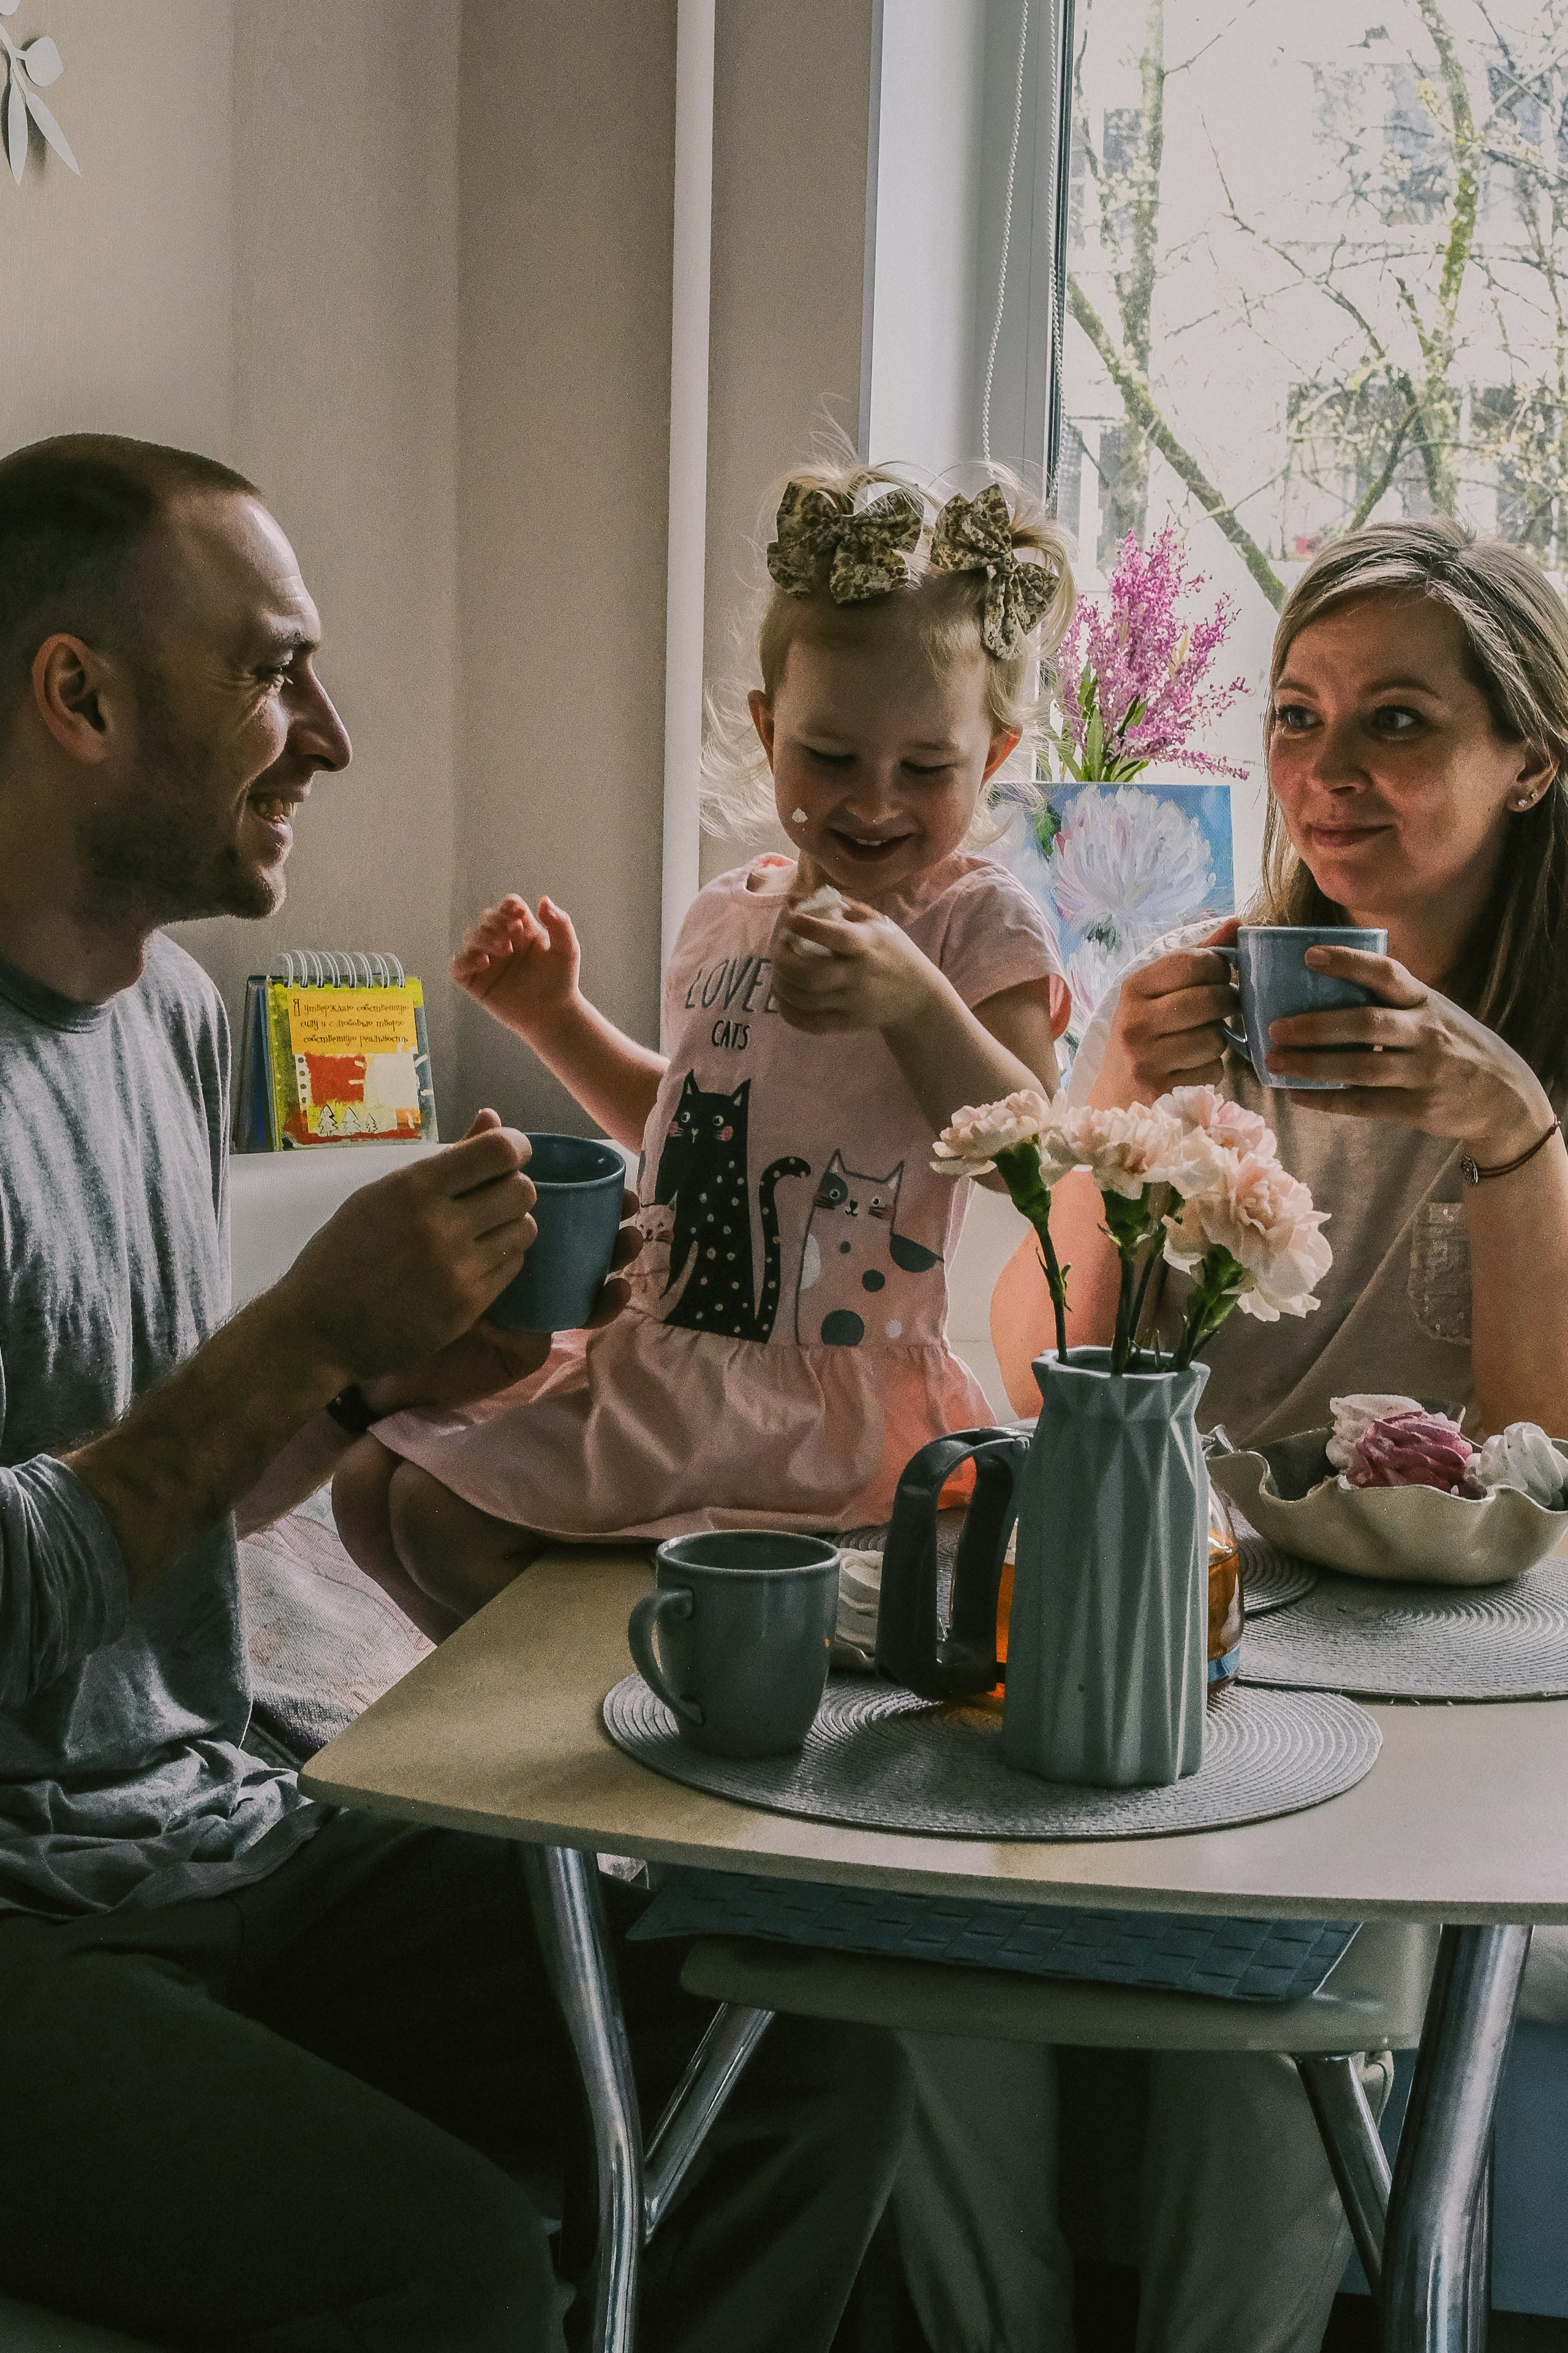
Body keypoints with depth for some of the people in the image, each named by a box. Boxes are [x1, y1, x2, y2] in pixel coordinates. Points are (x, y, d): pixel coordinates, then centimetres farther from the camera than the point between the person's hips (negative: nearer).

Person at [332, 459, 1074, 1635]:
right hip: (664, 1350, 8)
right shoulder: (729, 915, 11)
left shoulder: (982, 922, -9)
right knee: (379, 1483, 5)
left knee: (451, 1519, -15)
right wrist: (554, 1013, 16)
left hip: (829, 1388, -8)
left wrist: (914, 1000, -34)